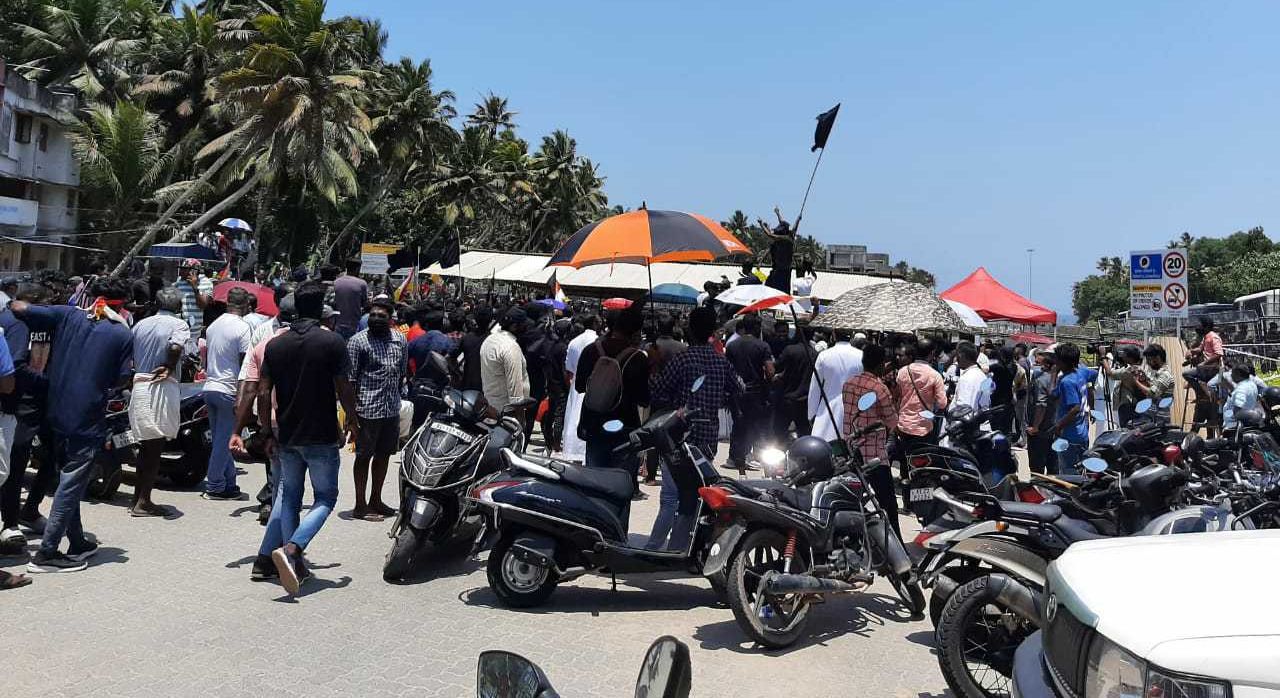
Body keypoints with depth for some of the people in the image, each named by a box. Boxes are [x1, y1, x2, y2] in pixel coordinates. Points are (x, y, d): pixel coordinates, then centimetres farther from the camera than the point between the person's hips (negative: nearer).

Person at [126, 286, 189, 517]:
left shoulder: (140, 324, 13)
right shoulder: (179, 324, -5)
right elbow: (176, 347, -24)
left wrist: (139, 370, 16)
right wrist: (170, 368, -10)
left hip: (138, 386, 6)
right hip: (162, 388, -6)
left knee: (146, 446, 17)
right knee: (155, 447, 1)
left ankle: (138, 497, 23)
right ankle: (143, 502, 2)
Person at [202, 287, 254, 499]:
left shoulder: (213, 325, 11)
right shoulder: (243, 328, -12)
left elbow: (206, 358, 17)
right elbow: (245, 364, -14)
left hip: (209, 388, 7)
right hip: (229, 390, -7)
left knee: (220, 438, 13)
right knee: (224, 439, -1)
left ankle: (229, 483, 19)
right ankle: (215, 486, 4)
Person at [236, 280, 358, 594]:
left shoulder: (275, 345, 3)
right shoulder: (332, 341, -10)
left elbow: (264, 393, 2)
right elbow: (344, 388, -8)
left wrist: (266, 432, 11)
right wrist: (352, 420, 7)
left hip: (287, 437, 5)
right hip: (322, 436, -5)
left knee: (288, 495, 19)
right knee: (325, 497, 7)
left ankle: (266, 560, 20)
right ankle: (291, 549, -14)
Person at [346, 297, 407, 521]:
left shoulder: (399, 340, 9)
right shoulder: (358, 341, -8)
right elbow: (350, 378, -10)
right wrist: (352, 410, -13)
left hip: (392, 409, 6)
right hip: (368, 409, -6)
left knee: (384, 455, 14)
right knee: (364, 456, 3)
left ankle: (376, 500, 27)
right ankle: (361, 505, 11)